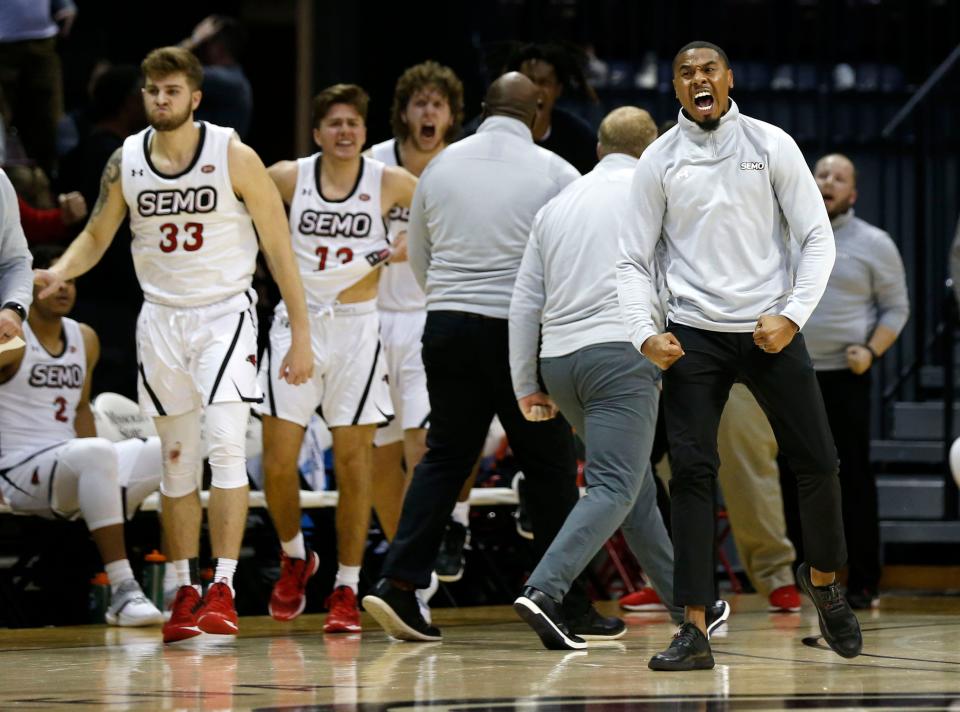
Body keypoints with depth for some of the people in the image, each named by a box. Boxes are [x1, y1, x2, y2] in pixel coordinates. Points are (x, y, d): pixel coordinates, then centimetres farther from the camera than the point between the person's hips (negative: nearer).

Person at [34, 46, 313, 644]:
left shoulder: (234, 157, -10)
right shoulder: (125, 163, 0)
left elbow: (279, 248, -5)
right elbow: (96, 236, 13)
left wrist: (301, 335, -7)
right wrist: (61, 271, -10)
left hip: (225, 314, -4)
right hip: (161, 319, 4)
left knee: (226, 446, -17)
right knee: (177, 460, 8)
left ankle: (224, 589, -18)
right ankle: (186, 591, 17)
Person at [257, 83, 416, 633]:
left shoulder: (389, 183, -2)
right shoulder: (289, 177, -1)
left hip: (356, 325, -1)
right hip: (296, 323, 1)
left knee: (354, 463, -2)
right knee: (278, 461, -4)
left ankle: (347, 591, 7)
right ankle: (295, 557, 24)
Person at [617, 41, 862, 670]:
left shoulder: (771, 145, 0)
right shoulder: (659, 162, 3)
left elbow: (818, 239, 0)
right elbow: (635, 260, 5)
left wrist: (792, 316, -12)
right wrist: (646, 334, -10)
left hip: (770, 329, 0)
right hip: (694, 335, 0)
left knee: (818, 462, 1)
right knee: (692, 471, -9)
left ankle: (824, 580, 29)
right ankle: (696, 632, -10)